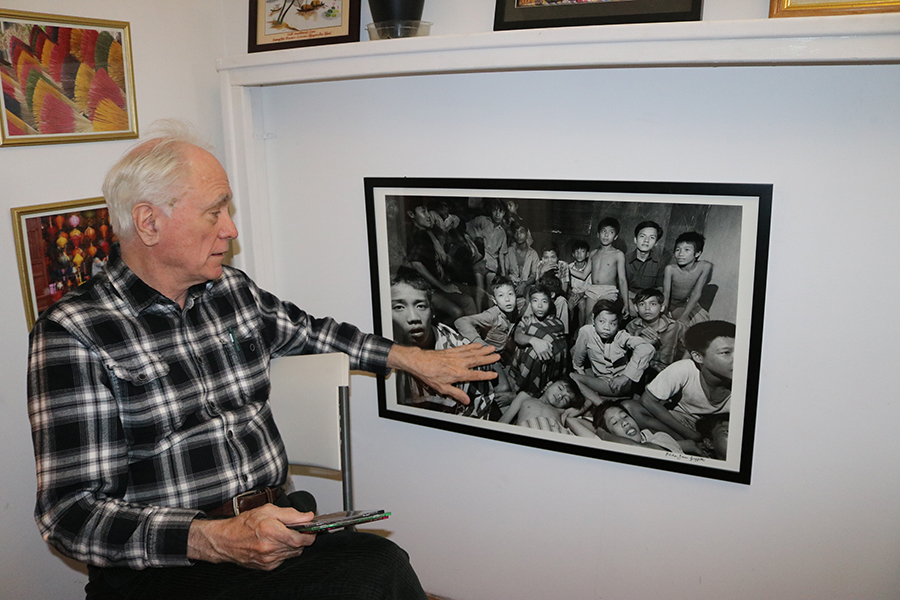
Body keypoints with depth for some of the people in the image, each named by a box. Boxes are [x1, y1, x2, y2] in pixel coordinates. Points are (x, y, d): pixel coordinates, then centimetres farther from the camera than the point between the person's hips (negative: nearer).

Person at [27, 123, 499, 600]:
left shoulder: (234, 292, 9)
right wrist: (216, 541, -25)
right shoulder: (74, 333, -9)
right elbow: (70, 514, -13)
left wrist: (415, 359, 26)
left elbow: (310, 332, 28)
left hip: (271, 529, 6)